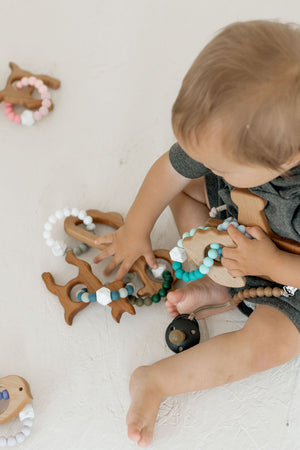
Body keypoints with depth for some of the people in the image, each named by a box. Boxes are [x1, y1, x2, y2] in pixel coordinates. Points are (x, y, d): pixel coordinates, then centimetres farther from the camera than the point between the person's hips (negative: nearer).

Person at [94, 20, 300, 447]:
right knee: (185, 186, 0)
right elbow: (171, 169, -10)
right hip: (237, 221, 6)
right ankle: (214, 288, -2)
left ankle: (155, 381, -12)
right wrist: (136, 230, 1)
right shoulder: (229, 138, -28)